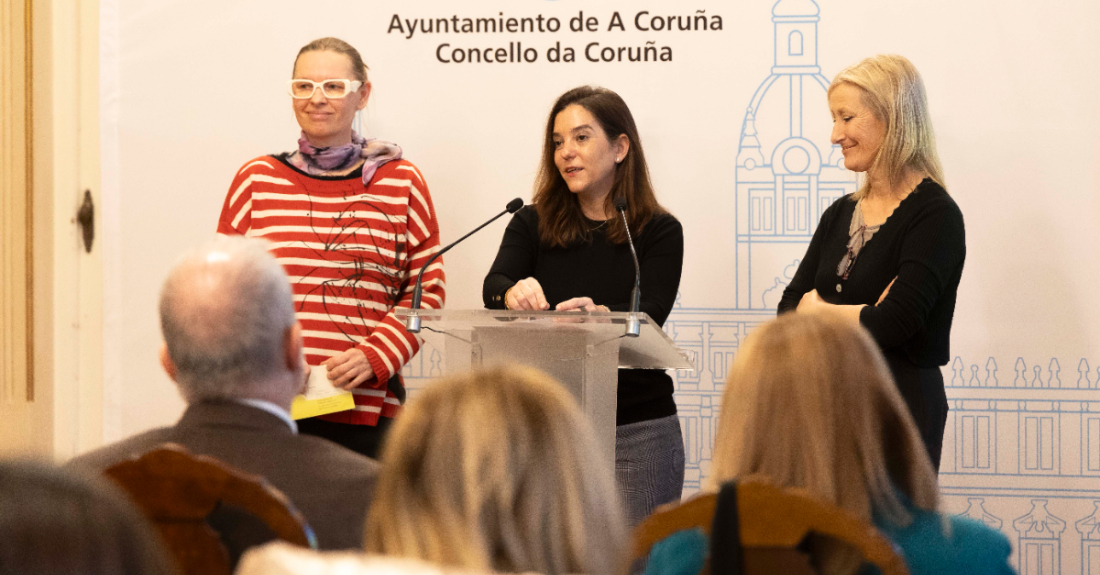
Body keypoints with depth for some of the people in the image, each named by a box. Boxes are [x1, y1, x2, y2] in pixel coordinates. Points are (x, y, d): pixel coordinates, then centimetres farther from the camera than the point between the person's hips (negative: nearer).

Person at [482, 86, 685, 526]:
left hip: (638, 429, -2)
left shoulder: (659, 231, 2)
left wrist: (600, 314, -35)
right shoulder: (532, 224, 10)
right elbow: (493, 285, -7)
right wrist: (515, 294, -32)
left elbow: (648, 315, -13)